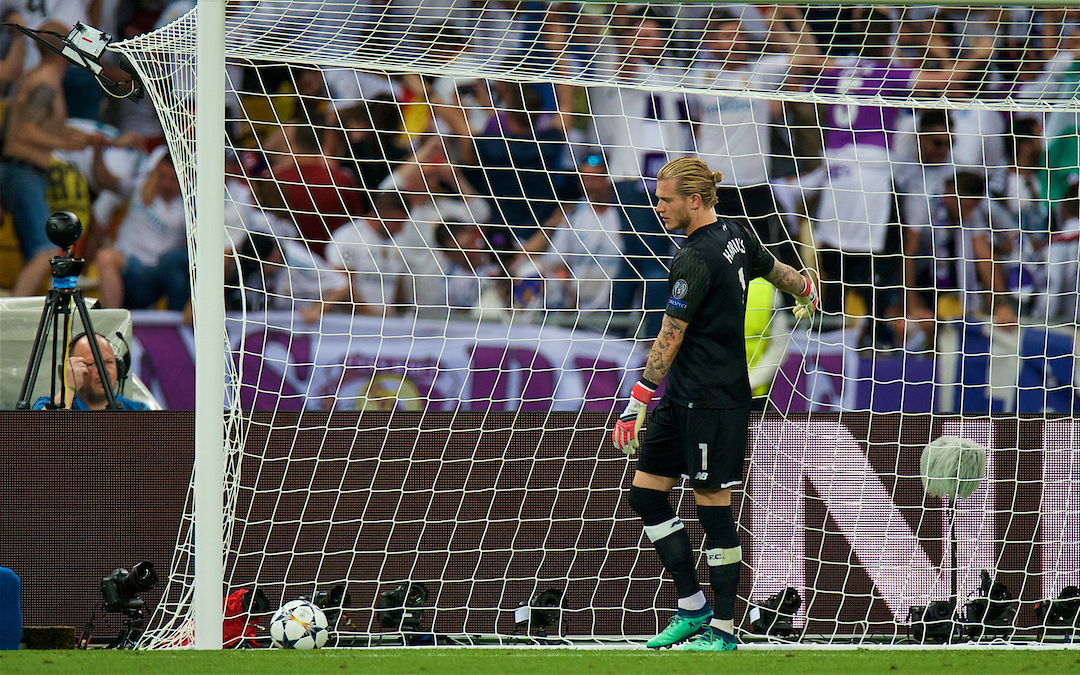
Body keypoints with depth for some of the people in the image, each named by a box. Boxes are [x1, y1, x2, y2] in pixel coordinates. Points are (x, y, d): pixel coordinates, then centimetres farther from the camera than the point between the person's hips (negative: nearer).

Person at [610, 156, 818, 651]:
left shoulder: (696, 260, -20)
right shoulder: (736, 237, 8)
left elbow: (668, 342, -20)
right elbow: (781, 272, 26)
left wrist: (637, 403, -17)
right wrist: (806, 295, 48)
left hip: (714, 402, -10)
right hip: (682, 398, 10)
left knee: (712, 507, -2)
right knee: (645, 492, 10)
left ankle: (723, 629, 5)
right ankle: (693, 607, 15)